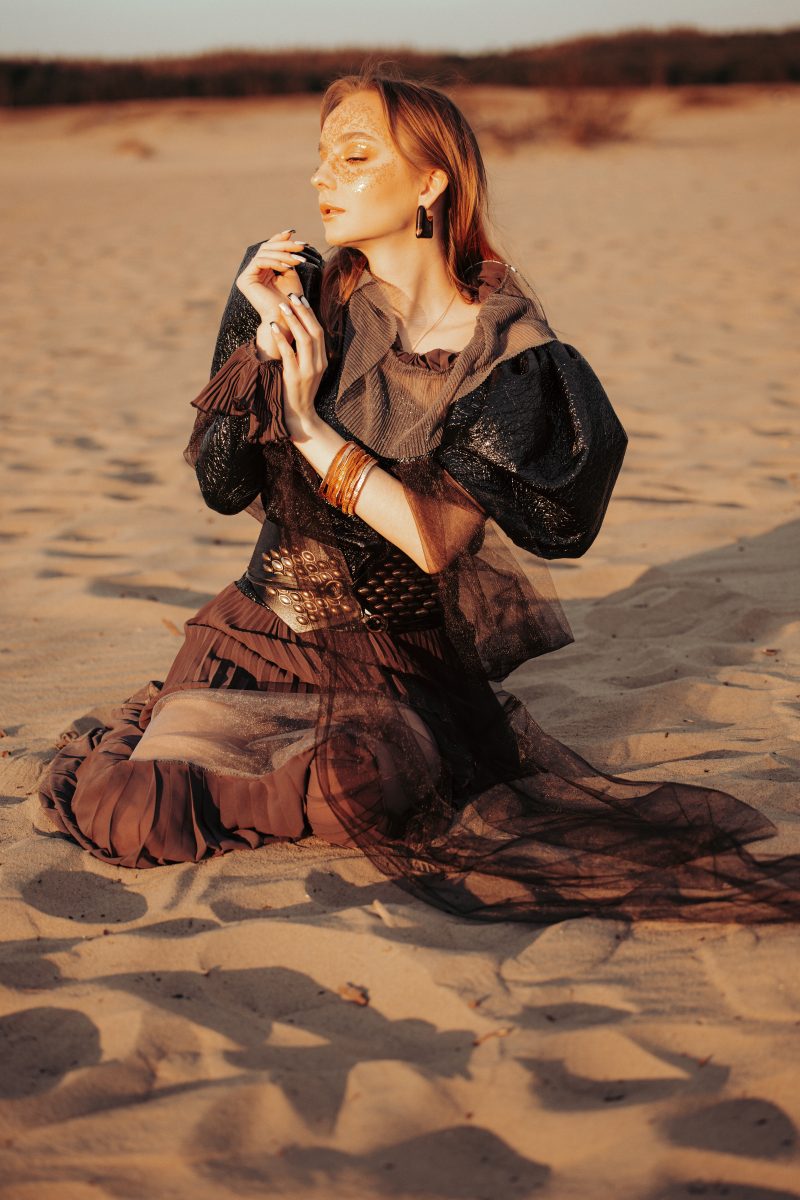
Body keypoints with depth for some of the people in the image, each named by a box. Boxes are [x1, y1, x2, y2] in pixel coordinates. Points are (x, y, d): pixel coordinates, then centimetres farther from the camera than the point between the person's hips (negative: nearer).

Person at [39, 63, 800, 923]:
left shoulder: (508, 349, -10)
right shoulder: (306, 294, -1)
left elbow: (435, 539, -19)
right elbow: (223, 483, -5)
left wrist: (312, 423, -20)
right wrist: (263, 340, -18)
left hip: (395, 657, -3)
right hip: (261, 633, 3)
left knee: (363, 790, -35)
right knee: (128, 820, -17)